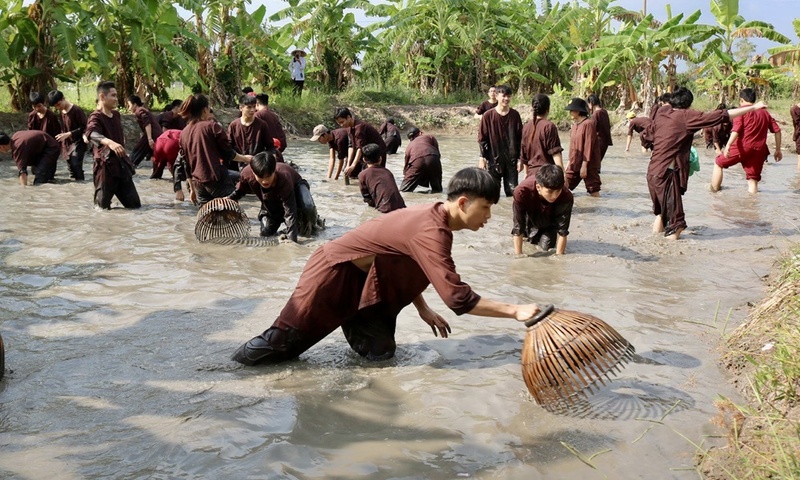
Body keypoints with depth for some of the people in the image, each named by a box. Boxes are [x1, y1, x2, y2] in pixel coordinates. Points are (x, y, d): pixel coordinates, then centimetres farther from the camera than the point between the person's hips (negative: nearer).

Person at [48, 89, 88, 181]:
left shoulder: (77, 110, -14)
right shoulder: (61, 112, 11)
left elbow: (84, 128, -16)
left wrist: (69, 134, -22)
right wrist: (62, 144, 12)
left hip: (78, 144, -7)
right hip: (67, 145, 7)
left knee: (76, 167, -20)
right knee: (71, 170, 7)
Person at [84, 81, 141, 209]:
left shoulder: (116, 114, 9)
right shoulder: (96, 117, -14)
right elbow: (92, 133, -37)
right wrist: (109, 142, -52)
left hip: (121, 163, 7)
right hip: (105, 165, -7)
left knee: (135, 204, 5)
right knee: (103, 206, -1)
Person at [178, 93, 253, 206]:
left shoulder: (184, 133, 11)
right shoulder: (212, 126, -7)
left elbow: (187, 165, 15)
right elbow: (228, 153, -4)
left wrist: (192, 188, 22)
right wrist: (244, 158, 13)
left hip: (198, 183, 6)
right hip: (217, 180, -6)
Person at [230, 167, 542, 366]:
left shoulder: (431, 217, -1)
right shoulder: (431, 232, -30)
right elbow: (458, 298, -34)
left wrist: (423, 309, 9)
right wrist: (514, 311, -30)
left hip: (362, 280, 9)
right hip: (334, 274, -9)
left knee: (381, 353, 2)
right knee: (284, 341, 0)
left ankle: (352, 322, 23)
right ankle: (235, 365, 20)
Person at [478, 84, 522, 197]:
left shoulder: (515, 115, 2)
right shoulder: (488, 115, -4)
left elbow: (520, 137, 6)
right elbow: (482, 138, 0)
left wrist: (520, 158, 4)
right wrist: (482, 157, -5)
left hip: (511, 159, 2)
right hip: (493, 159, -1)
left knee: (513, 191, 2)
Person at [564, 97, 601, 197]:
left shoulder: (588, 124, -14)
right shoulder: (575, 124, 11)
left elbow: (588, 146, -18)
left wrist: (584, 165, -20)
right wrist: (569, 162, 17)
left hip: (588, 166, -8)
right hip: (574, 164, 8)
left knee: (594, 191, -2)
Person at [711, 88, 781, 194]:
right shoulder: (764, 112, 14)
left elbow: (736, 130, -17)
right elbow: (777, 130, 12)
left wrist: (728, 145, -27)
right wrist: (778, 150, 17)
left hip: (742, 147, -4)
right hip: (759, 150, 4)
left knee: (718, 163, 15)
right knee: (753, 179, 9)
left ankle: (714, 192, 14)